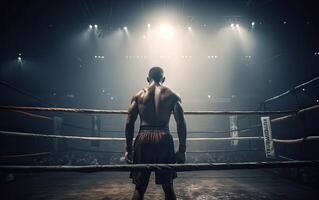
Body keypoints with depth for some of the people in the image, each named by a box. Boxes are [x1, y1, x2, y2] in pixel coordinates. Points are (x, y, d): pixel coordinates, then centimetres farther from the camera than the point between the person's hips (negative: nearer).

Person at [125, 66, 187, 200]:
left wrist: (128, 149, 9)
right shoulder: (172, 95, 6)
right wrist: (182, 150, 4)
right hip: (164, 139, 0)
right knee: (168, 187, 13)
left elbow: (129, 123, 4)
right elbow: (181, 124, 0)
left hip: (144, 139, 1)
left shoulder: (138, 95, 9)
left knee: (140, 188, 12)